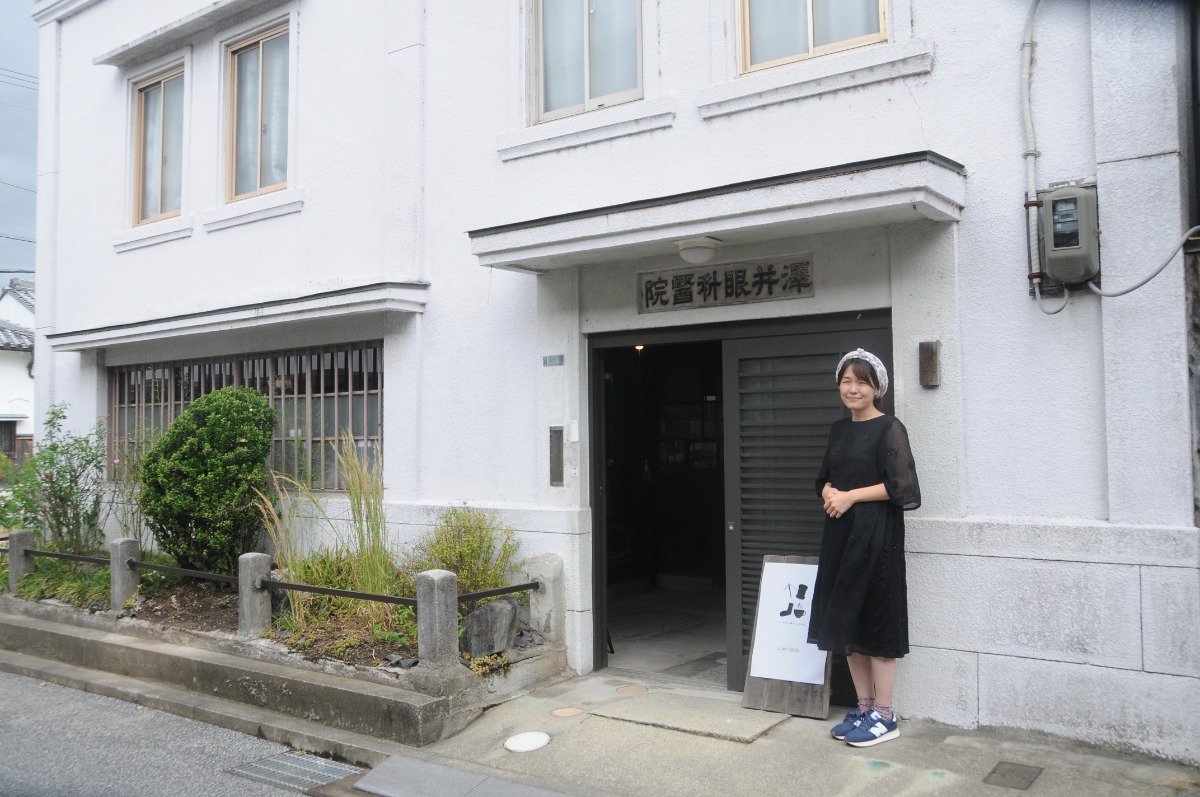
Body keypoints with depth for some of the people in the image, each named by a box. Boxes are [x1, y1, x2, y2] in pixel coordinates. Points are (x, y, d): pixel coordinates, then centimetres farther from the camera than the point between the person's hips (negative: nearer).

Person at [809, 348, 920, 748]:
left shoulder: (889, 429, -8)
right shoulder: (839, 430, 13)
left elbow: (900, 486, -15)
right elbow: (825, 478, 18)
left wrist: (850, 496, -14)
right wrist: (829, 493, -3)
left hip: (876, 534, -7)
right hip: (840, 532, 7)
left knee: (876, 621, -2)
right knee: (846, 622, 11)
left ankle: (885, 716, 8)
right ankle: (864, 707, 23)